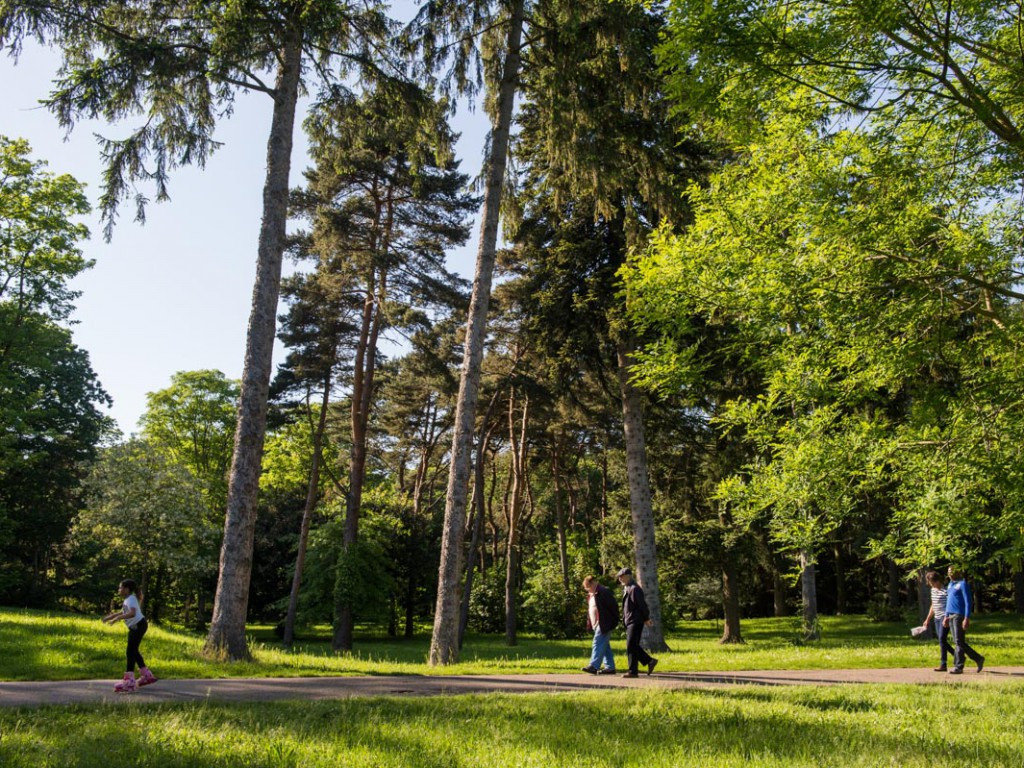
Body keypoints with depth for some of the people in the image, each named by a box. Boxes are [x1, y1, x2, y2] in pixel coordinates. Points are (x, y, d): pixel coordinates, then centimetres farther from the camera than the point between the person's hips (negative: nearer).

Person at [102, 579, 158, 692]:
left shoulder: (131, 599, -16)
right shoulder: (129, 599, 13)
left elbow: (132, 613, -34)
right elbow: (123, 611, 30)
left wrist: (118, 618, -39)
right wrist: (111, 615, 25)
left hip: (138, 626, -10)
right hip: (134, 627, 10)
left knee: (130, 652, -10)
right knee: (133, 651, 18)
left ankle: (129, 682, -11)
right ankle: (147, 675, 28)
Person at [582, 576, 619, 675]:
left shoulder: (604, 592, -15)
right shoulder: (591, 594, 15)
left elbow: (613, 607, -15)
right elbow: (590, 609, 21)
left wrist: (615, 621, -12)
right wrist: (589, 624, 15)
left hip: (604, 624, -10)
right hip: (597, 624, 10)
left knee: (598, 644, -12)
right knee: (604, 646, 11)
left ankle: (594, 666, -13)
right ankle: (610, 667, 16)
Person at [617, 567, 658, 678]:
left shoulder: (634, 588, -15)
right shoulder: (626, 589, 15)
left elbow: (642, 605, -15)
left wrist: (646, 619, -8)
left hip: (635, 622, -10)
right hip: (629, 622, 10)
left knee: (631, 647, -7)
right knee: (633, 647, 12)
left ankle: (632, 671, -2)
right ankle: (650, 661, 21)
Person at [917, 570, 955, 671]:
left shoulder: (945, 591, -13)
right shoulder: (933, 590, 13)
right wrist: (927, 619, 23)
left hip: (944, 618, -9)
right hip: (937, 618, 9)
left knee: (942, 639, -10)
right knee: (940, 639, 8)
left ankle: (943, 665, -4)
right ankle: (956, 655, 22)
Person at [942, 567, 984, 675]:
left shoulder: (962, 584, -8)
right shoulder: (950, 585, 17)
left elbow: (968, 602, -13)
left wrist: (967, 618, -19)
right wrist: (946, 616, 20)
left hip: (959, 616, -9)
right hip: (951, 616, 9)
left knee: (959, 642, -7)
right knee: (958, 642, 10)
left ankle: (958, 667, -2)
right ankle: (978, 659, 20)